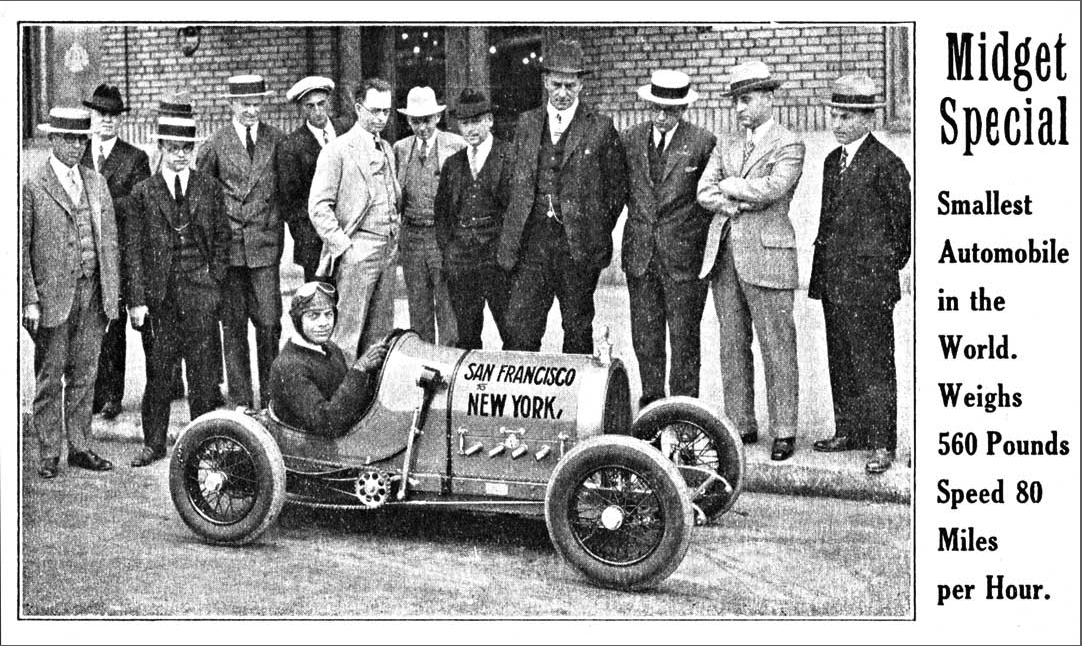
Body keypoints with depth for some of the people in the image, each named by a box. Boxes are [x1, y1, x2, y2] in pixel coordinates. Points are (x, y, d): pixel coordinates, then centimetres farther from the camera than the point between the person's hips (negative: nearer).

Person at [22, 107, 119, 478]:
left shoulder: (96, 183, 12)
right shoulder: (32, 188, -4)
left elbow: (109, 241, 13)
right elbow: (21, 250, -6)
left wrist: (112, 293, 7)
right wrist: (30, 301, -12)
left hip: (93, 295, 5)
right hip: (52, 295, -5)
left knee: (84, 375, 10)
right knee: (50, 379, 2)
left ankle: (80, 448, 19)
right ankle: (48, 454, 10)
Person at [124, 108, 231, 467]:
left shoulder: (210, 188, 7)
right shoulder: (143, 193, 4)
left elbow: (222, 239, 10)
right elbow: (134, 249, 2)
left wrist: (214, 282, 0)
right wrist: (138, 299, -4)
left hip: (200, 292, 0)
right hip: (159, 294, 0)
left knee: (203, 368, 2)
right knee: (159, 370, 4)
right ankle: (154, 443, 15)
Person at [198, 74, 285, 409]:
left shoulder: (277, 140, 6)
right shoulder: (215, 145, 4)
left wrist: (277, 224, 5)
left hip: (265, 244, 0)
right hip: (228, 244, 0)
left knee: (269, 322, -3)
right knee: (233, 325, 4)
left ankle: (271, 399, 8)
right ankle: (240, 401, 11)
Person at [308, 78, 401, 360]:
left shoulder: (386, 149, 16)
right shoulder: (337, 150, -7)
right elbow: (318, 207, -11)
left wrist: (394, 237, 13)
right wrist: (343, 245, -14)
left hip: (387, 250, 7)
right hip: (356, 251, -7)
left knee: (380, 333, 10)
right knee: (347, 332, -7)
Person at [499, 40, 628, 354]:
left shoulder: (600, 128, 1)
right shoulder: (526, 124, 12)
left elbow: (618, 185, 5)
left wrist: (598, 232, 3)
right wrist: (516, 230, 11)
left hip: (578, 245, -2)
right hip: (532, 240, 2)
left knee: (578, 329, 7)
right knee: (520, 328, -2)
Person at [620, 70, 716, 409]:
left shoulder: (702, 143, -4)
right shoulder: (629, 139, 6)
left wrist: (707, 247, -2)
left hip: (684, 257, -3)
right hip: (640, 254, 3)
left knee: (684, 337, 2)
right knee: (644, 335, 9)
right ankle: (651, 401, 21)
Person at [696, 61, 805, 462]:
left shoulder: (789, 147, -1)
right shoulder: (726, 148, 18)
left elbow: (773, 188, -18)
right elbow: (704, 193, 6)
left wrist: (730, 188, -4)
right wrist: (739, 202, -11)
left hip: (766, 257, -6)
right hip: (724, 256, 6)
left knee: (777, 347, -3)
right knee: (732, 345, 9)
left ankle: (784, 432, 2)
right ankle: (741, 426, 17)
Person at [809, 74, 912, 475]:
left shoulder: (886, 165, -10)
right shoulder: (832, 161, 15)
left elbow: (902, 222, -5)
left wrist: (887, 267, 2)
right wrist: (820, 272, 15)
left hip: (870, 282, -8)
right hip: (833, 281, 8)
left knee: (873, 364, -4)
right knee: (840, 362, 13)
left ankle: (882, 444, 0)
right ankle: (848, 431, 23)